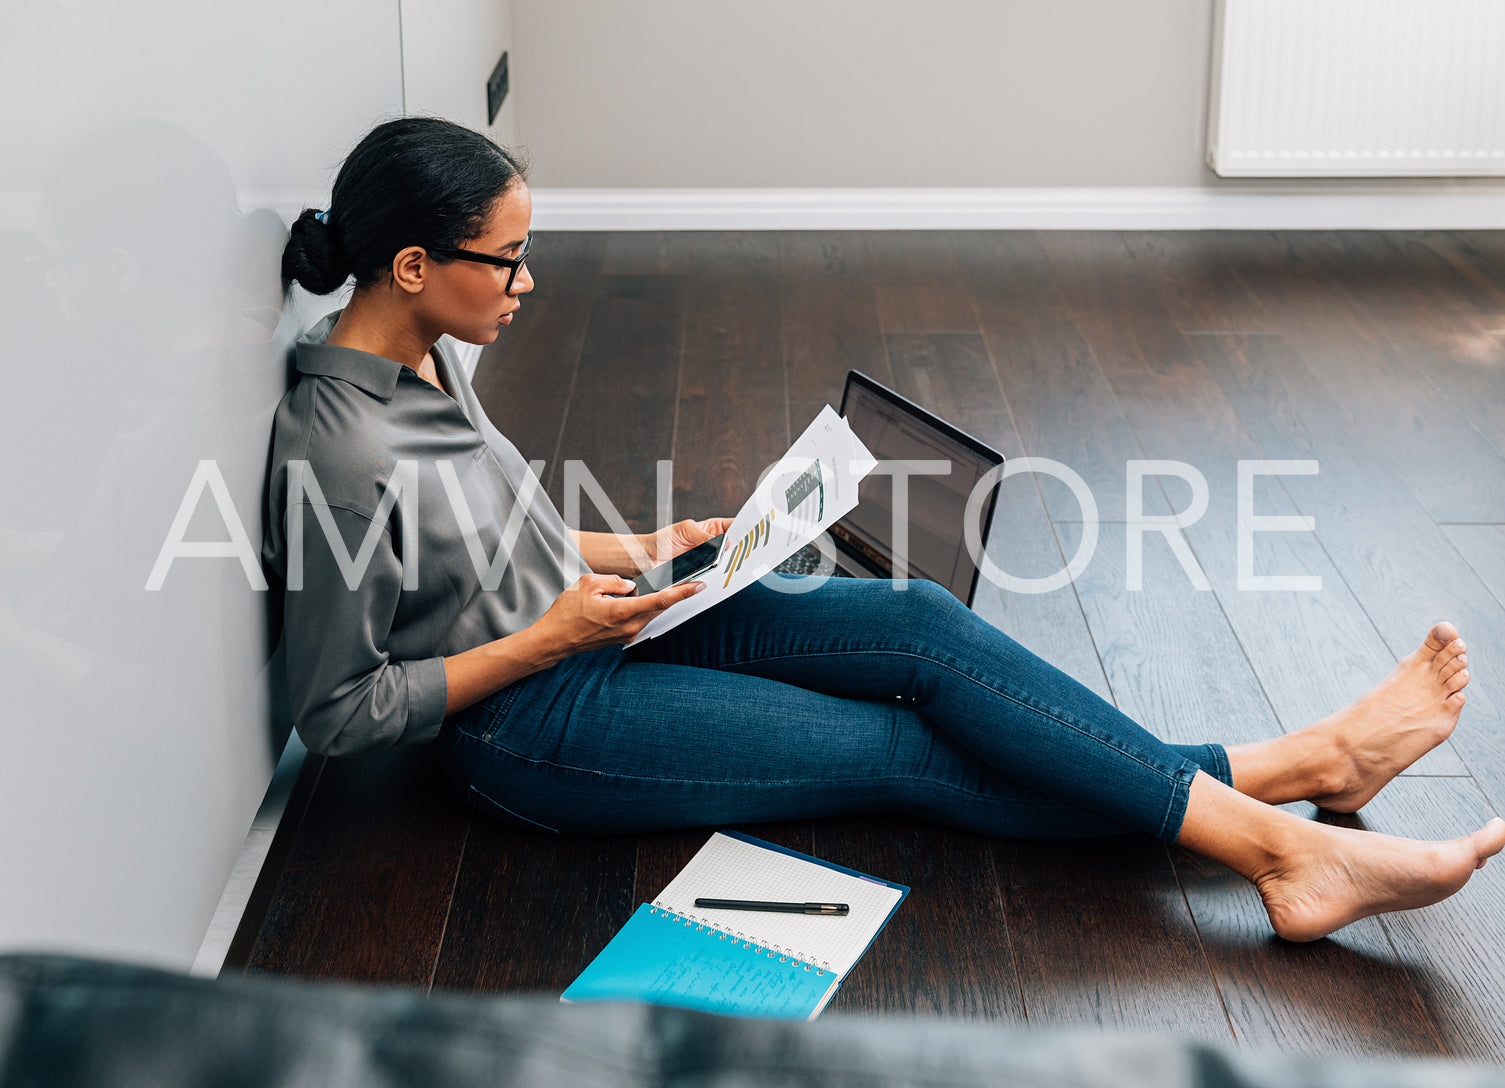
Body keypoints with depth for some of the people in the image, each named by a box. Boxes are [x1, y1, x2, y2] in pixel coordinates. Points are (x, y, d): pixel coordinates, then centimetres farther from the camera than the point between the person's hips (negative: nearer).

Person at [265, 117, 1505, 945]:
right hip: (530, 724, -8)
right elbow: (336, 709, -19)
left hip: (594, 618, 8)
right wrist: (549, 635, -19)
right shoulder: (334, 454, -26)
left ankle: (1287, 770, -10)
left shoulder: (422, 353, 2)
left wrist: (634, 554, 6)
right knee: (908, 751, -15)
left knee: (922, 624, -10)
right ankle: (1277, 838, -11)